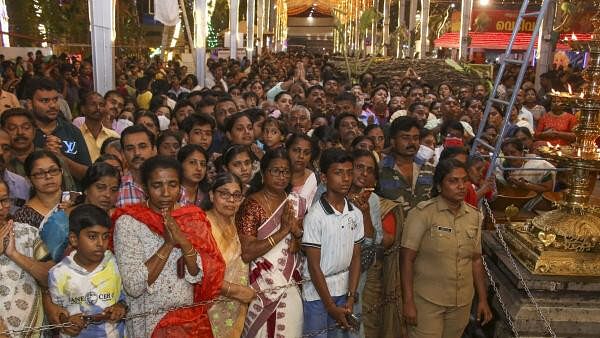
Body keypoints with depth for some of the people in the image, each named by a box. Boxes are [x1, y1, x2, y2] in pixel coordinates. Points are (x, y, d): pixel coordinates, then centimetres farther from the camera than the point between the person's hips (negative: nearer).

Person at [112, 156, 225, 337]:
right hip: (149, 322, -2)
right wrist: (168, 244, -19)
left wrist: (184, 242, -18)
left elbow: (202, 276, -4)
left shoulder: (192, 218, 1)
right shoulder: (128, 221, -9)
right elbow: (133, 286, -15)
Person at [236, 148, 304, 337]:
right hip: (263, 289, -5)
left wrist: (297, 232, -11)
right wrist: (283, 231, -21)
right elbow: (246, 253, -21)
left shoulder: (295, 203, 5)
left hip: (291, 288, 5)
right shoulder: (251, 205, -13)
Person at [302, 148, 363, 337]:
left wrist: (351, 297, -3)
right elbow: (314, 265, -13)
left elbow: (356, 257, 5)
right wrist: (331, 307, -10)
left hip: (343, 293, 5)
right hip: (317, 295, -5)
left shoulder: (356, 214, 1)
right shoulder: (315, 216, -16)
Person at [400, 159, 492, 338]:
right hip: (427, 301, -5)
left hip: (462, 302, 5)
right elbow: (407, 258, -14)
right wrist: (408, 302, -15)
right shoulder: (422, 213, -14)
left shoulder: (474, 216, 4)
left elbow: (476, 260, 10)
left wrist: (483, 299, 10)